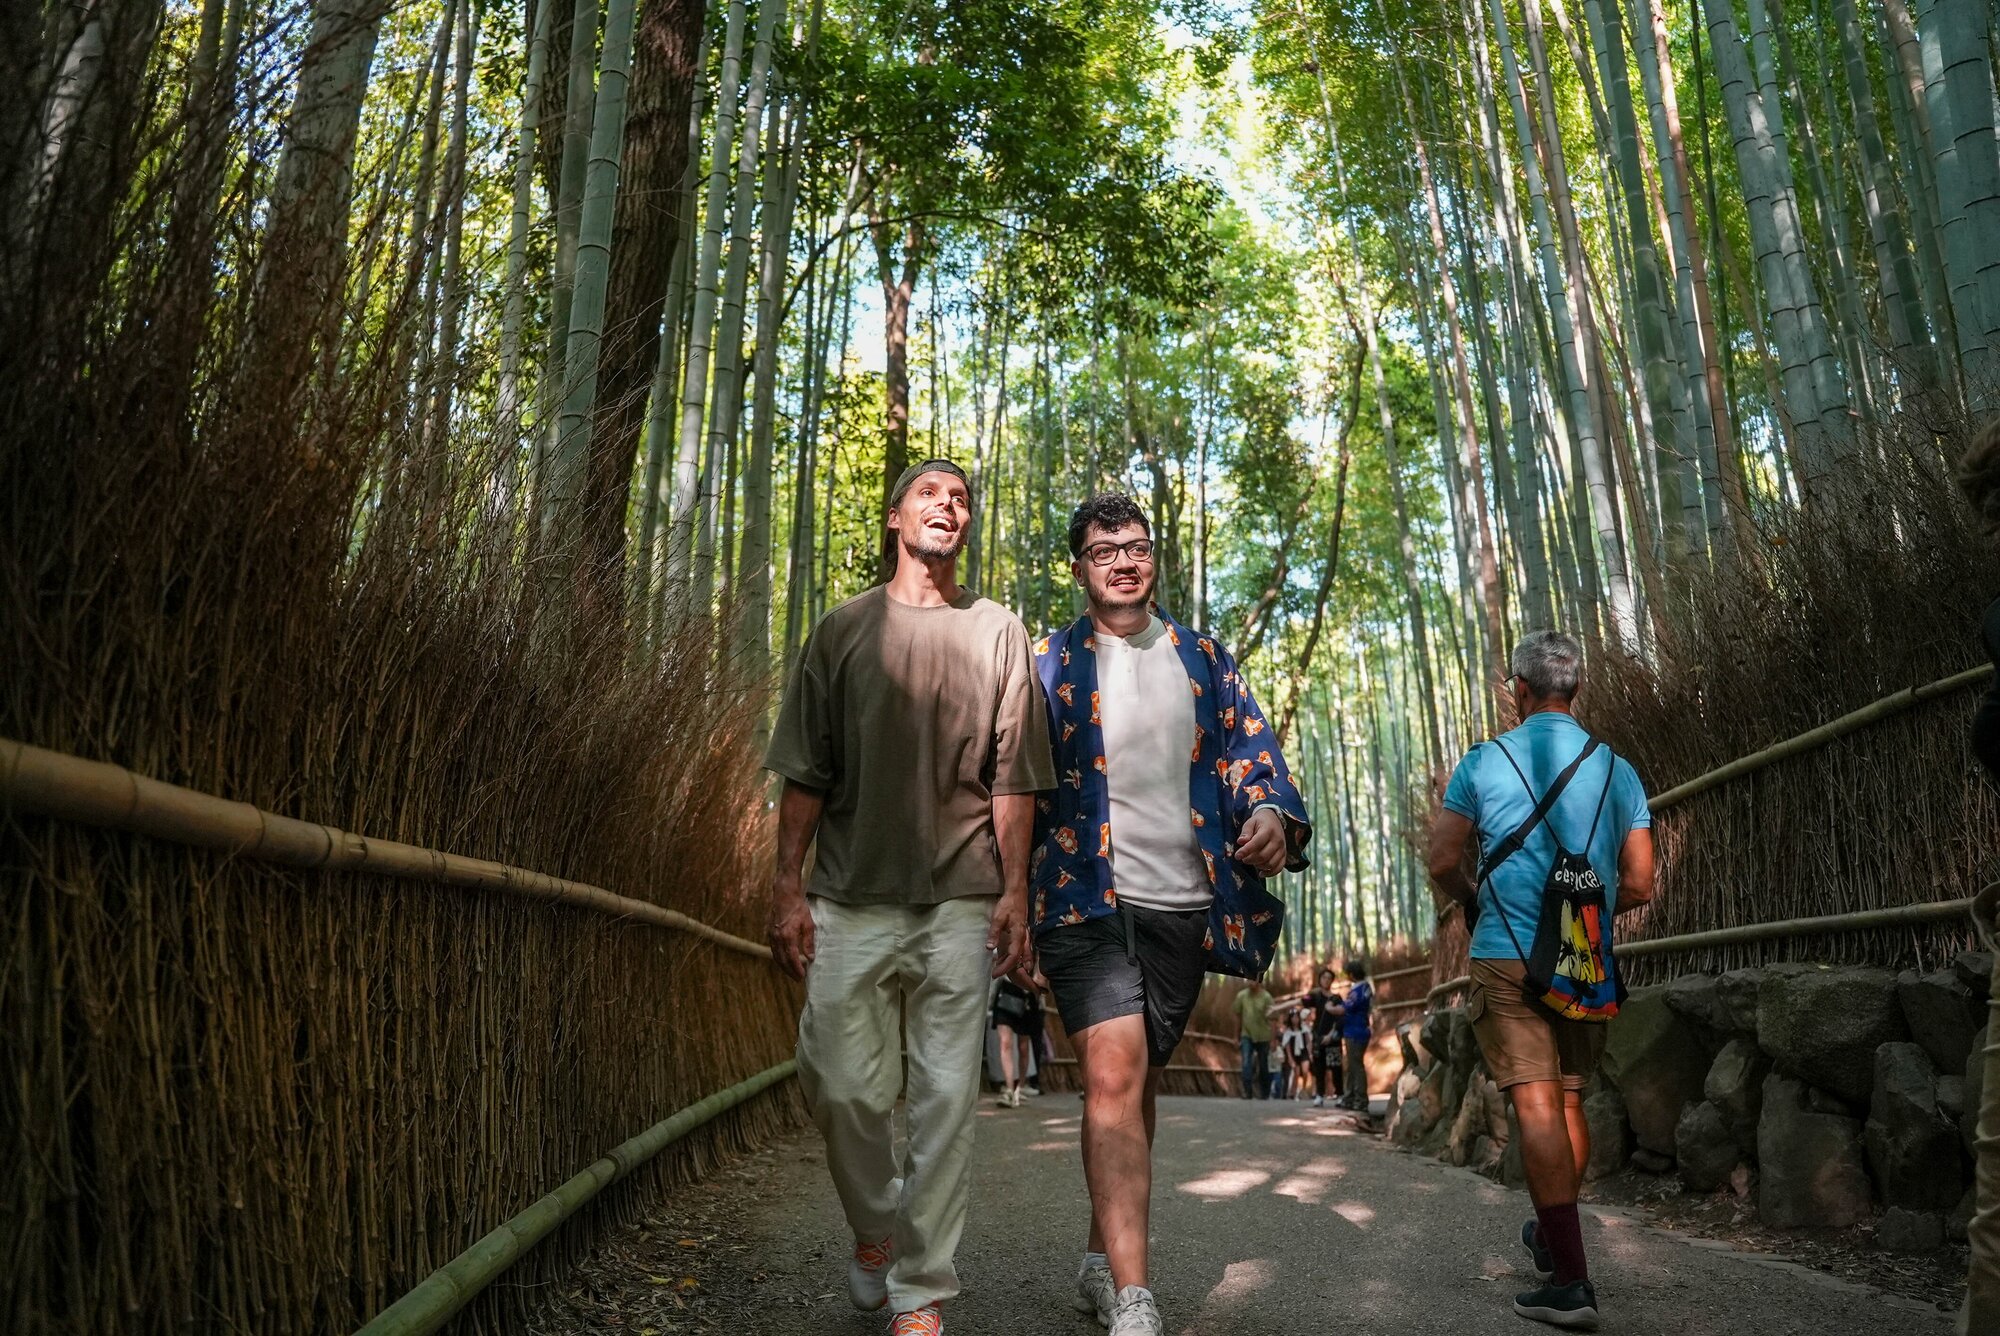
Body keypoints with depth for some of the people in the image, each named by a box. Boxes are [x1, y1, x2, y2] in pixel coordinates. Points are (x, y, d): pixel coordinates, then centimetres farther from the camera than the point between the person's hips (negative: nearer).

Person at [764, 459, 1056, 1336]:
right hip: (850, 897, 1)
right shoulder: (842, 631, 9)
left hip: (960, 901, 0)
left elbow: (1012, 778, 5)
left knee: (947, 1098, 1)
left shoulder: (997, 632, 9)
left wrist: (1014, 892, -2)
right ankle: (874, 1225, 30)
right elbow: (804, 773, 6)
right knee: (843, 1085, 1)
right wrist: (786, 887, -1)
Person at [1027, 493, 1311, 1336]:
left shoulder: (1203, 659, 13)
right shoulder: (1047, 665, 5)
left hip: (1184, 903, 3)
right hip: (1087, 899, -3)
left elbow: (1251, 752, 8)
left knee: (1136, 1083, 12)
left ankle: (1102, 1261, 29)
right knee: (1113, 1073, -16)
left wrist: (1274, 814, -13)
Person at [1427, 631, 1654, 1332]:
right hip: (1588, 964, 4)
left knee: (1536, 1103, -6)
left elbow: (1442, 862, -5)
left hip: (1508, 955, -4)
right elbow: (1638, 884, 6)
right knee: (1570, 1100, 17)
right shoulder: (1617, 769, 7)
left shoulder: (1484, 761, -2)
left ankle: (1570, 1279, -8)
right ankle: (1552, 1235, 34)